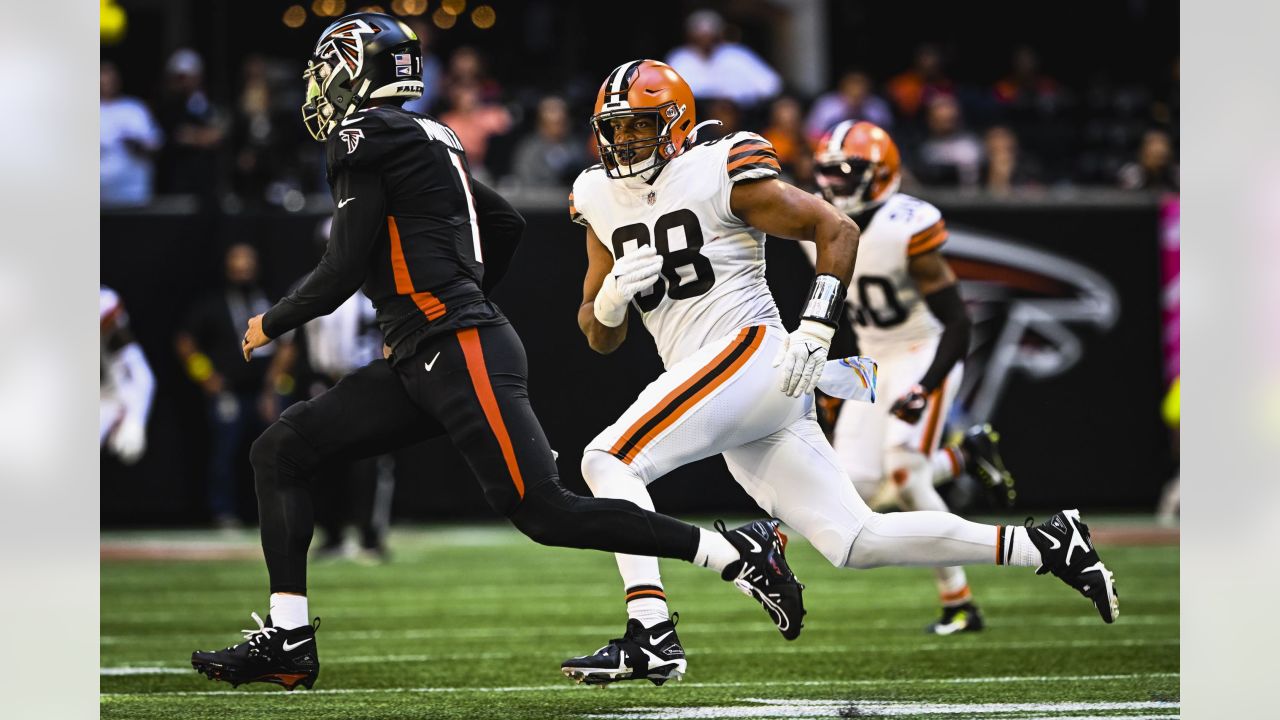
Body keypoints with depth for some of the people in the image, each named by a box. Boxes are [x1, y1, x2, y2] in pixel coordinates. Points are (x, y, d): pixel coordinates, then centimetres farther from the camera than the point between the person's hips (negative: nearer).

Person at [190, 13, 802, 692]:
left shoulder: (366, 138, -8)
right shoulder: (427, 141, 20)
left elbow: (344, 271, -11)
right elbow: (506, 225, 30)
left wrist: (270, 325, 5)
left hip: (462, 354, -10)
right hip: (418, 366, 10)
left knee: (543, 510, -15)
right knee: (279, 451, 6)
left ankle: (738, 551, -11)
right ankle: (287, 639, 2)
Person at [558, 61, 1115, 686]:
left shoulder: (718, 173, -4)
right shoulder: (603, 201, 16)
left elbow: (836, 229, -5)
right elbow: (598, 337, 20)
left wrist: (816, 330, -13)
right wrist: (612, 297, -3)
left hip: (751, 354, -7)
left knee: (610, 460, -17)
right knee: (855, 543, 3)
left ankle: (650, 635, -23)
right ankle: (1044, 546, 10)